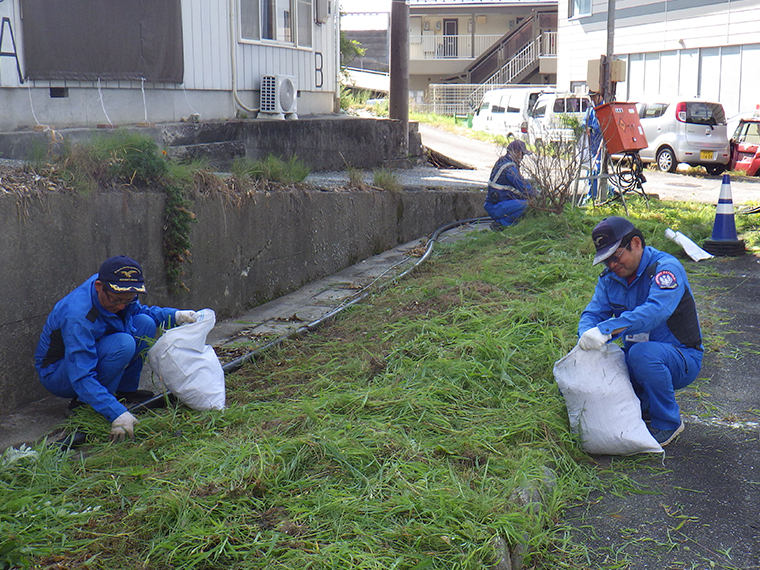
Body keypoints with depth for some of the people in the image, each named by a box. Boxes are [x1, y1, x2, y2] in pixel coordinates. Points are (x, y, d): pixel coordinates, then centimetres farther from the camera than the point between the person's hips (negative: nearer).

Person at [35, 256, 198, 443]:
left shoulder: (116, 292, -13)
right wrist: (117, 414, -47)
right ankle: (85, 404, -15)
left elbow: (139, 310, 9)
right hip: (56, 374, -8)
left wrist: (176, 316, -10)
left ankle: (125, 392, 1)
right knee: (123, 344, -32)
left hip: (91, 354, 8)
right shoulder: (78, 318, -36)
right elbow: (81, 377, -39)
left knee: (145, 324, -9)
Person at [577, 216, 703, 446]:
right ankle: (644, 405, 10)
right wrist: (587, 336, -28)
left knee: (643, 353, -37)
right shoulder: (610, 278, 4)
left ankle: (668, 423, -12)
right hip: (633, 360, 6)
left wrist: (606, 330, -46)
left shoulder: (666, 267, -18)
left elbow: (656, 310, -36)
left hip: (682, 359, -6)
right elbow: (592, 313, -2)